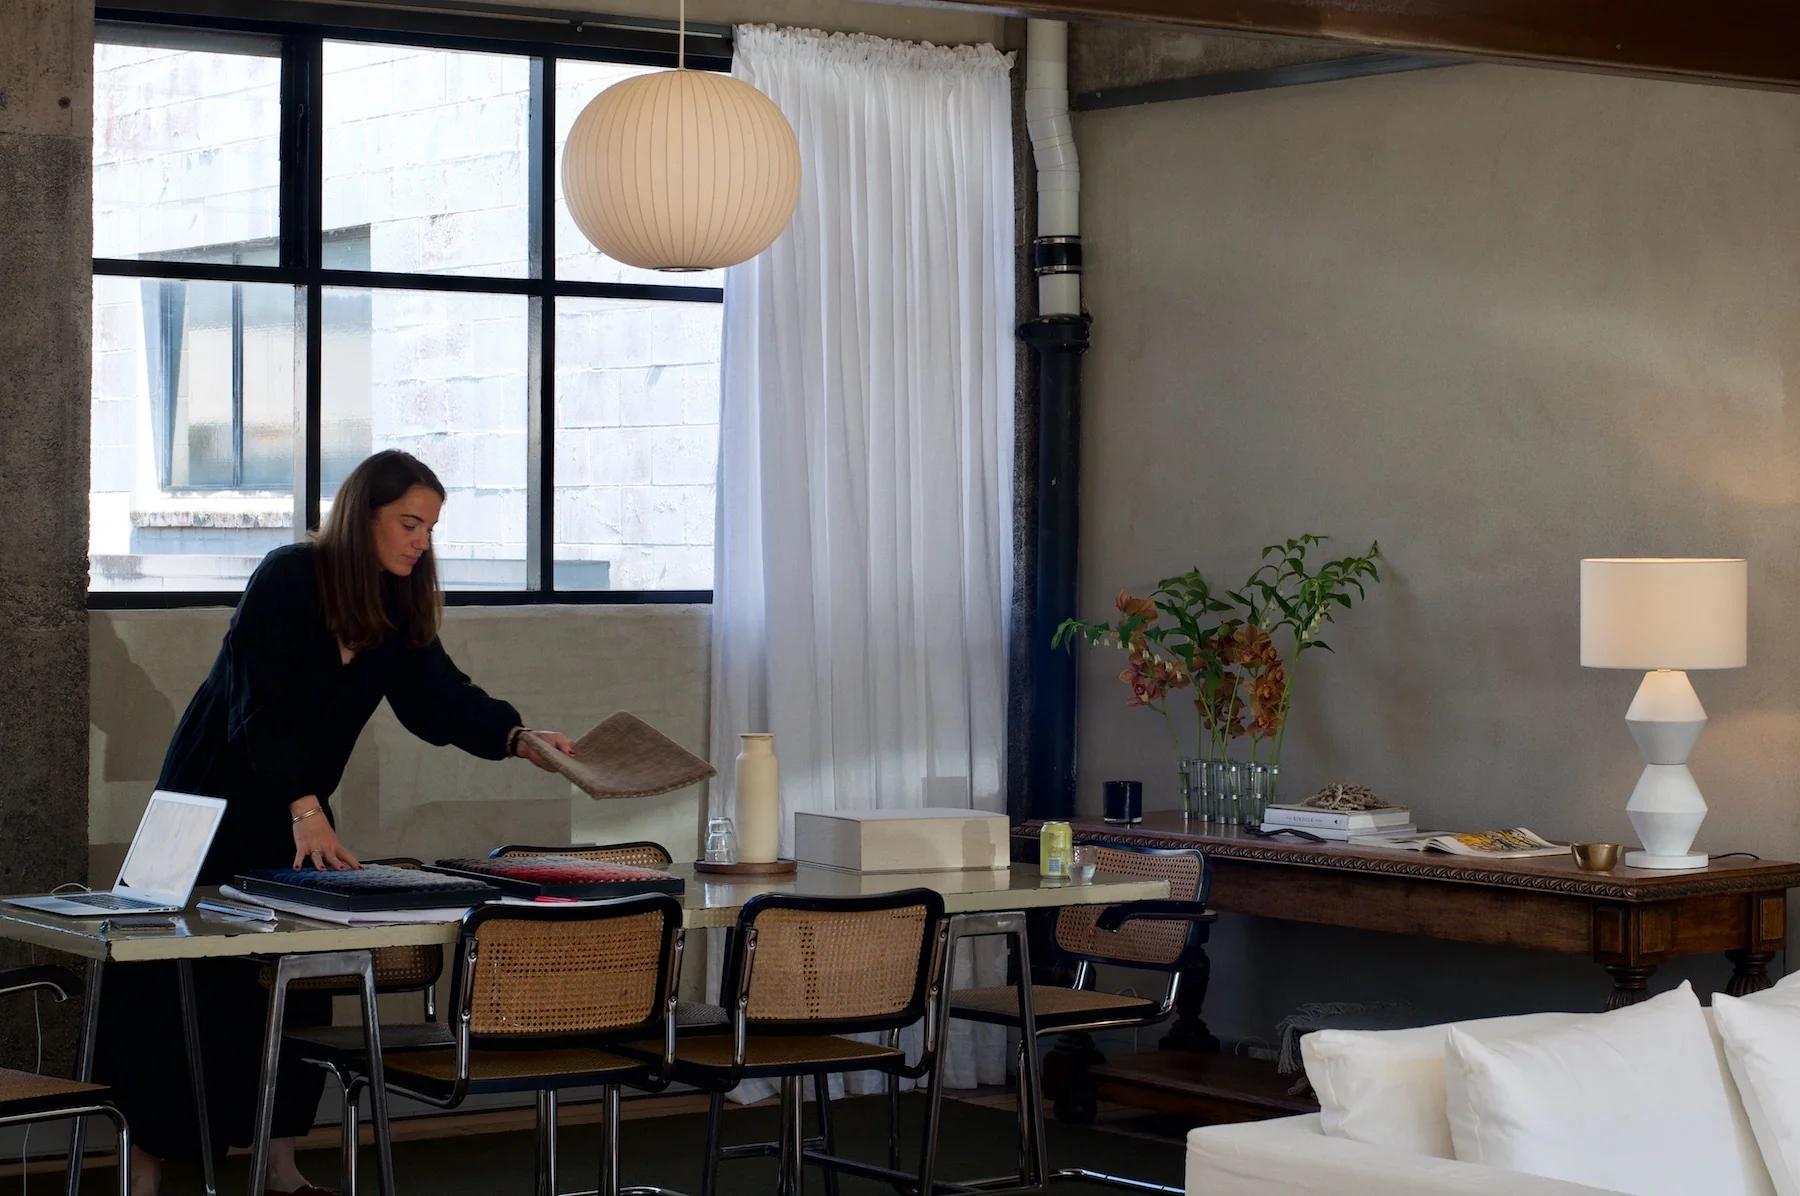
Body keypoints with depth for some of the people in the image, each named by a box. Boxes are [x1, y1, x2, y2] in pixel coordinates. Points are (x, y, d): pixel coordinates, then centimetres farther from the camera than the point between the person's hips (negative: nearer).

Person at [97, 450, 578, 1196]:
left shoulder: (399, 608, 1)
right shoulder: (289, 578, -19)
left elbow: (438, 698, -7)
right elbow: (259, 708, -26)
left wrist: (517, 738, -24)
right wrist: (304, 811, -36)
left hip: (298, 811, 7)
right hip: (217, 800, -6)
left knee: (298, 986, 4)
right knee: (187, 991, -4)